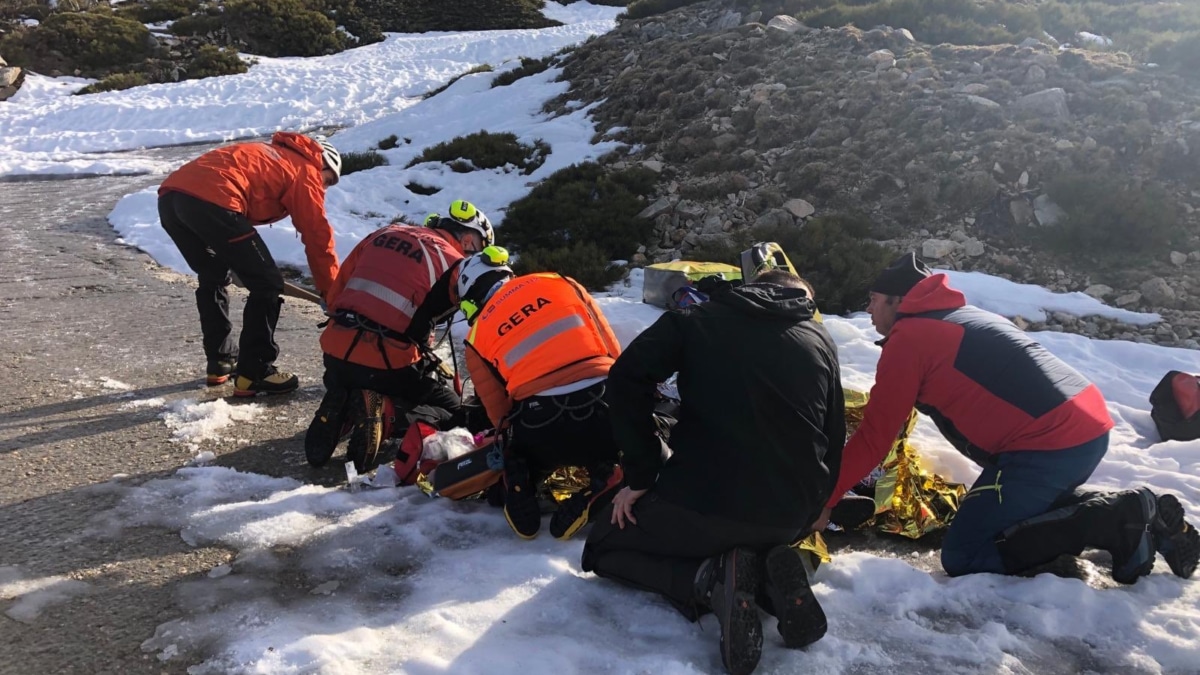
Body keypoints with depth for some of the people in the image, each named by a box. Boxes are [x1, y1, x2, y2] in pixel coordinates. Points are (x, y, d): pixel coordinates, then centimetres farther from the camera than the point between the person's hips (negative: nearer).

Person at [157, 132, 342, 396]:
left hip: (169, 196, 9)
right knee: (267, 284, 3)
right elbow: (317, 236, 12)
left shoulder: (270, 155, 36)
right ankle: (253, 374, 6)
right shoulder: (305, 171, 14)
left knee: (213, 278, 27)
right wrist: (333, 293, 20)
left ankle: (221, 363, 33)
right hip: (211, 201, -9)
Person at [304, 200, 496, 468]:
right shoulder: (453, 264, -3)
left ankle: (344, 407, 4)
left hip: (336, 351, 6)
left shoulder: (385, 233, 14)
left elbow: (337, 290, 18)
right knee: (452, 412, 13)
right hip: (387, 363, -6)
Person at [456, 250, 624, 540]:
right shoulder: (561, 284, 16)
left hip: (542, 434, 1)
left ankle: (519, 493, 5)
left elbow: (501, 415, 16)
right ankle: (605, 486, 1)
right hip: (607, 411, -1)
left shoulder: (477, 338, 15)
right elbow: (614, 352, 18)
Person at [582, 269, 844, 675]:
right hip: (788, 520, 5)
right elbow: (834, 441, 18)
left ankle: (710, 578, -8)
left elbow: (627, 378, -9)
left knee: (602, 548, 19)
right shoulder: (820, 340, 15)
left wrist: (640, 476, -3)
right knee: (756, 541, 40)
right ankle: (771, 577, 2)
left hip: (702, 501, -4)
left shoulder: (700, 319, 6)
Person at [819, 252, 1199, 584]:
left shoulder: (908, 338, -3)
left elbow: (873, 439, -3)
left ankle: (1117, 521, -10)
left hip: (1050, 446, -9)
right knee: (1030, 510, 31)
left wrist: (824, 498, 4)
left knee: (963, 558, -5)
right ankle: (1132, 514, 11)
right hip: (1089, 427, 10)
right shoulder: (963, 317, 23)